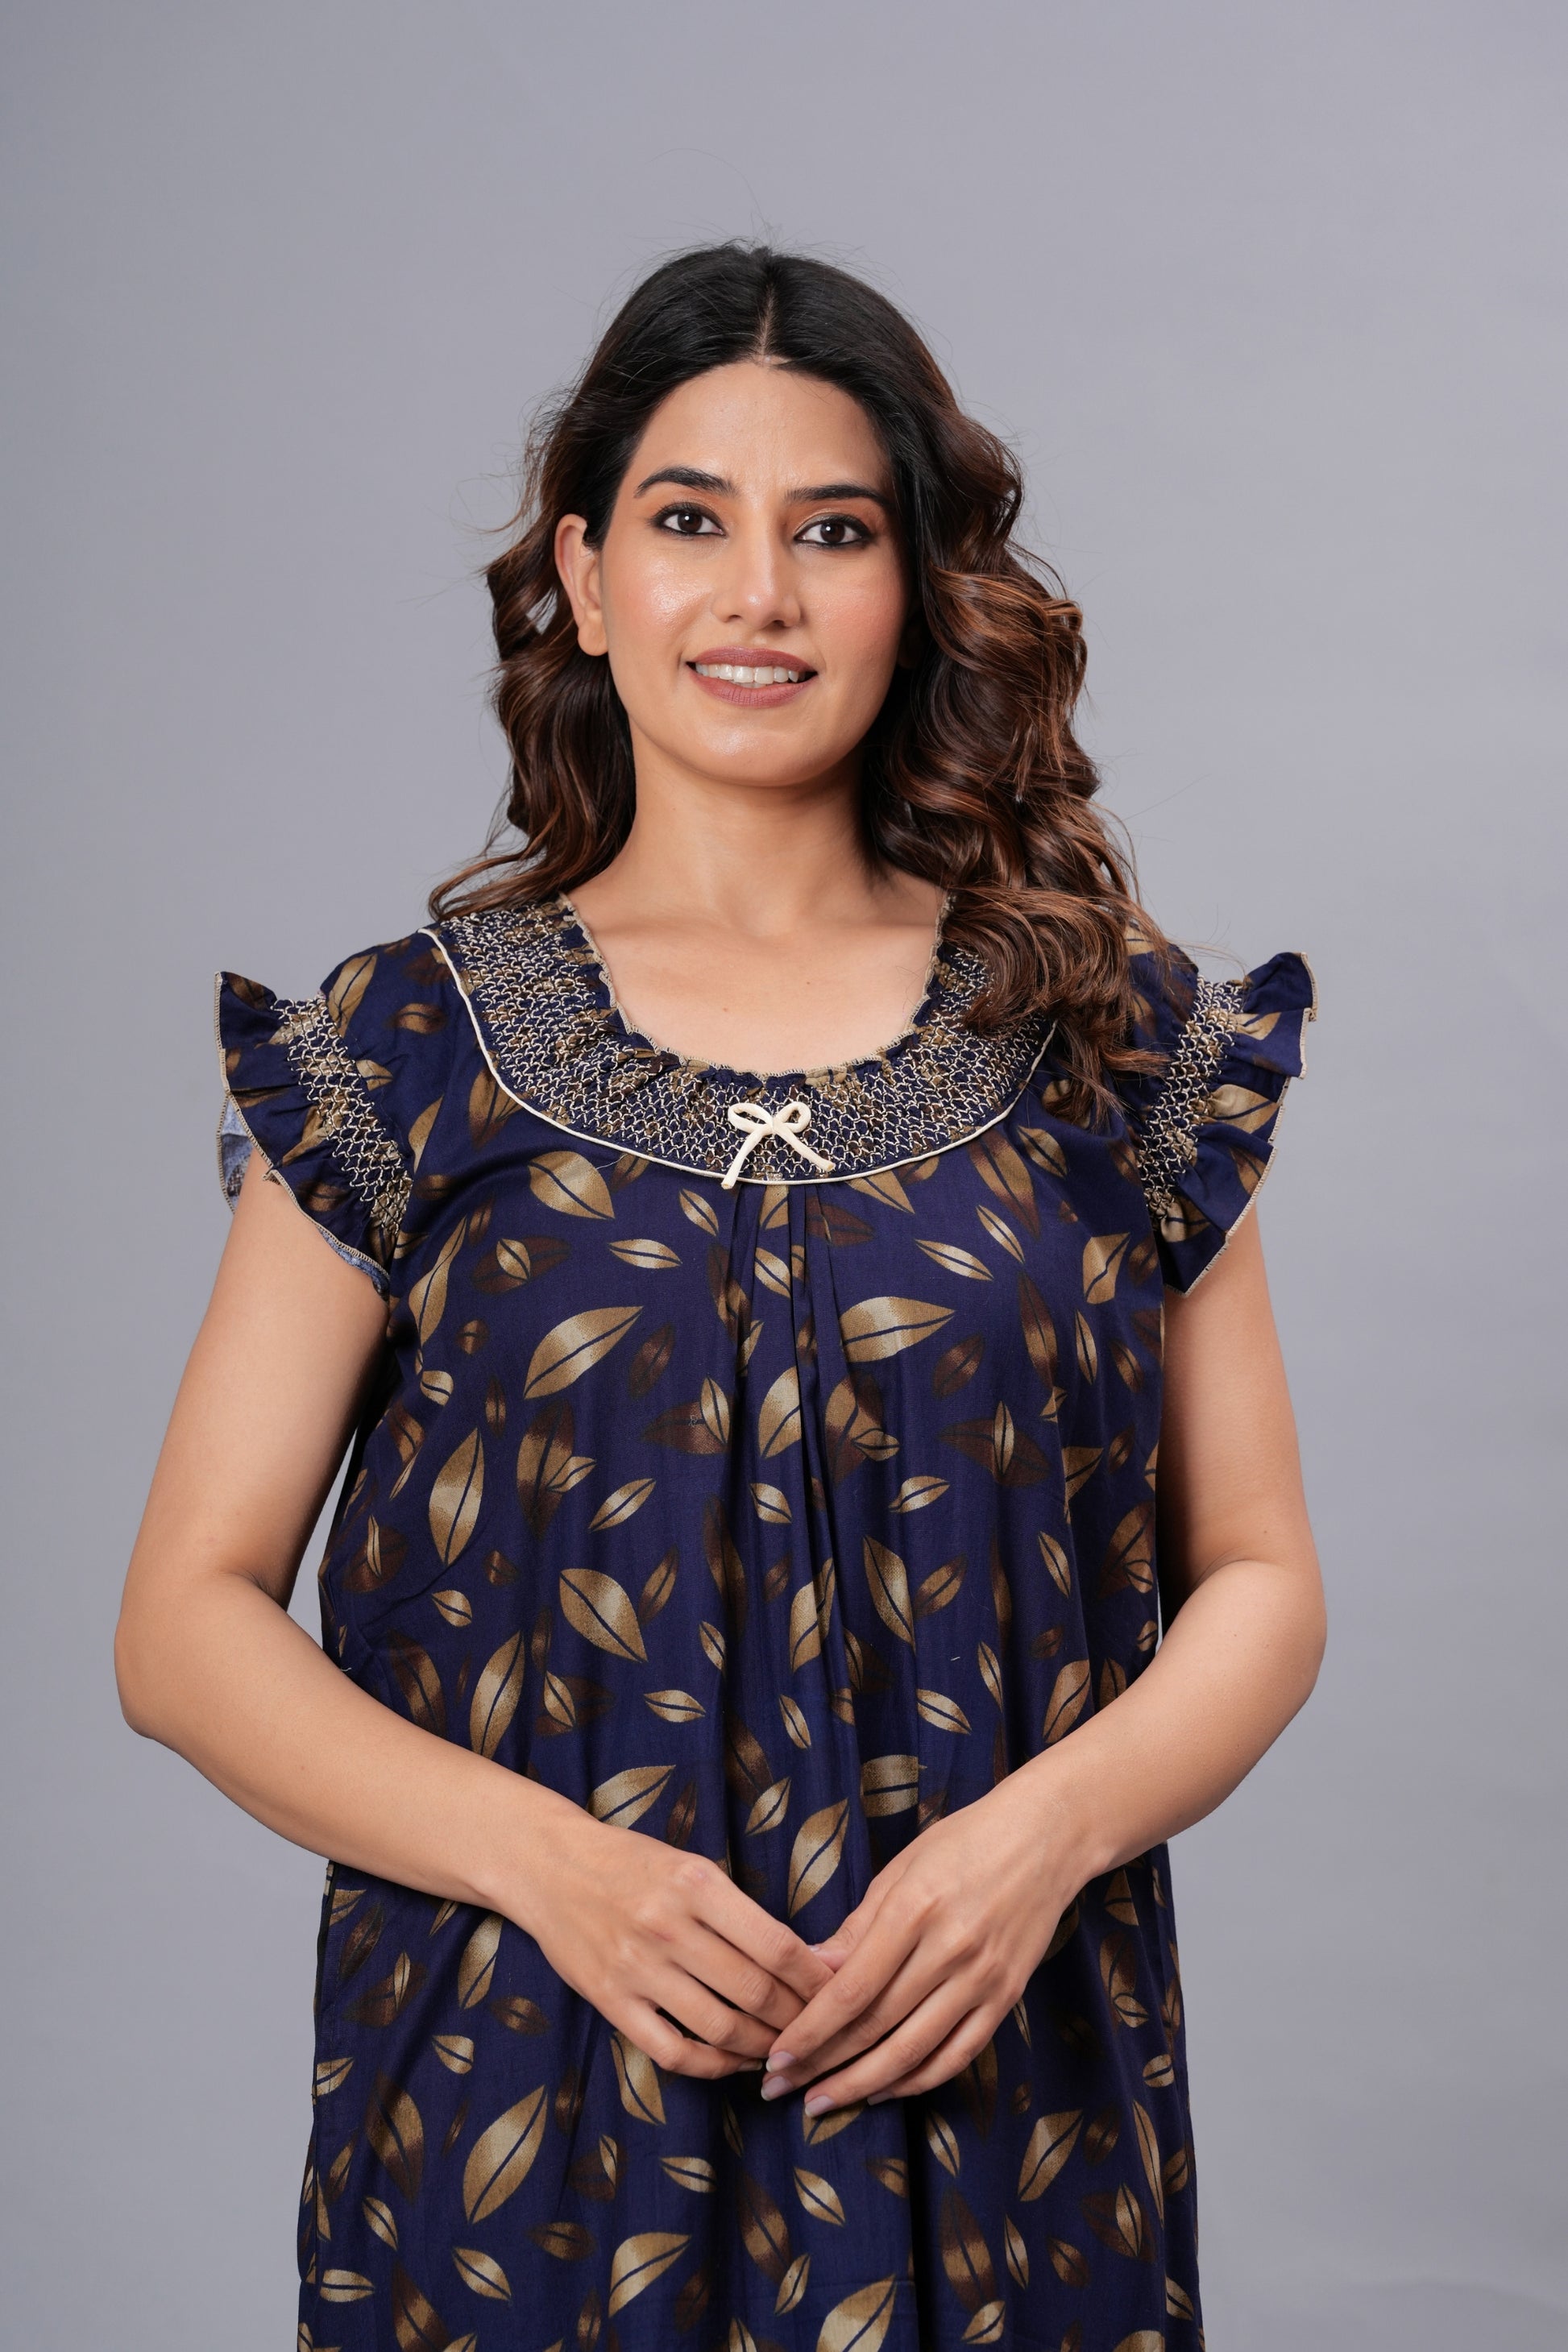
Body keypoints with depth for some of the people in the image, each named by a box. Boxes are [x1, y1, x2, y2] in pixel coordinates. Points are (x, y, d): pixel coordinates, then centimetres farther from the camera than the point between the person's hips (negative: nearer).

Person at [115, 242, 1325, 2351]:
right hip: (527, 2110, -1)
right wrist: (550, 1857, -16)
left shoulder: (1109, 1036, 2)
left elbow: (1259, 1580, 5)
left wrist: (1049, 1825, -14)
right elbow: (189, 1618, -2)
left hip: (999, 2113, 1)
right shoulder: (407, 1049, -1)